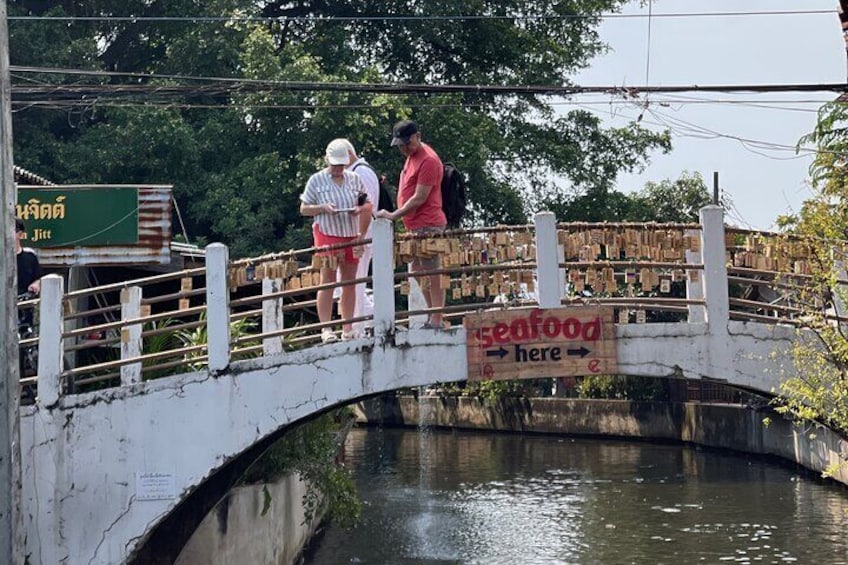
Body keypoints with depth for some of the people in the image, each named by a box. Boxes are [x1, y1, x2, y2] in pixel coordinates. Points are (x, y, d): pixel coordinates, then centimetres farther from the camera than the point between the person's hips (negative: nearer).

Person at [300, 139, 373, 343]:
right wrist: (323, 208, -15)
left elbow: (368, 205, 15)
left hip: (351, 236, 4)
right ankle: (326, 329, -5)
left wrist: (360, 209, -8)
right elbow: (304, 209, 3)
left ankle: (348, 329, 11)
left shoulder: (354, 179, 10)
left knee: (349, 283, 5)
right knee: (328, 282, -6)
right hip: (327, 235, -4)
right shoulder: (316, 180, 1)